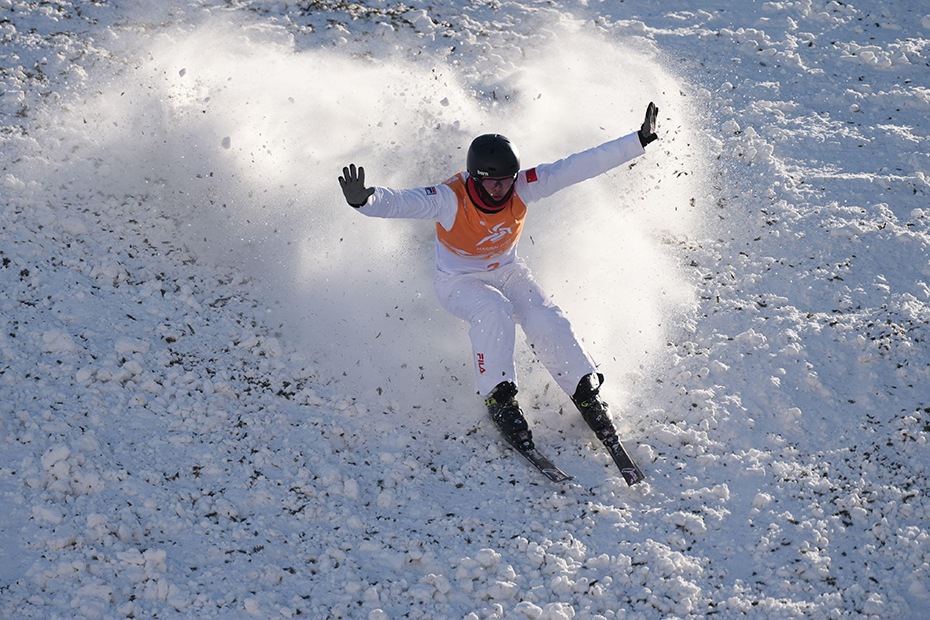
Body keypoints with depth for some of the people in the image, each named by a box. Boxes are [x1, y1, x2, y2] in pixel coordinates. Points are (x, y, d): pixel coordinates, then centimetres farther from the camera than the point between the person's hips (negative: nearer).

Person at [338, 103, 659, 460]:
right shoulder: (450, 199, -33)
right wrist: (363, 199, -66)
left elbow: (581, 165, -22)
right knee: (493, 313, -32)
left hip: (506, 270, 3)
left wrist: (639, 142, -24)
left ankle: (587, 393, 0)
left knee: (544, 320, -19)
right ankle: (499, 397, -17)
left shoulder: (523, 187, -23)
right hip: (457, 280, -3)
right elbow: (397, 203, -44)